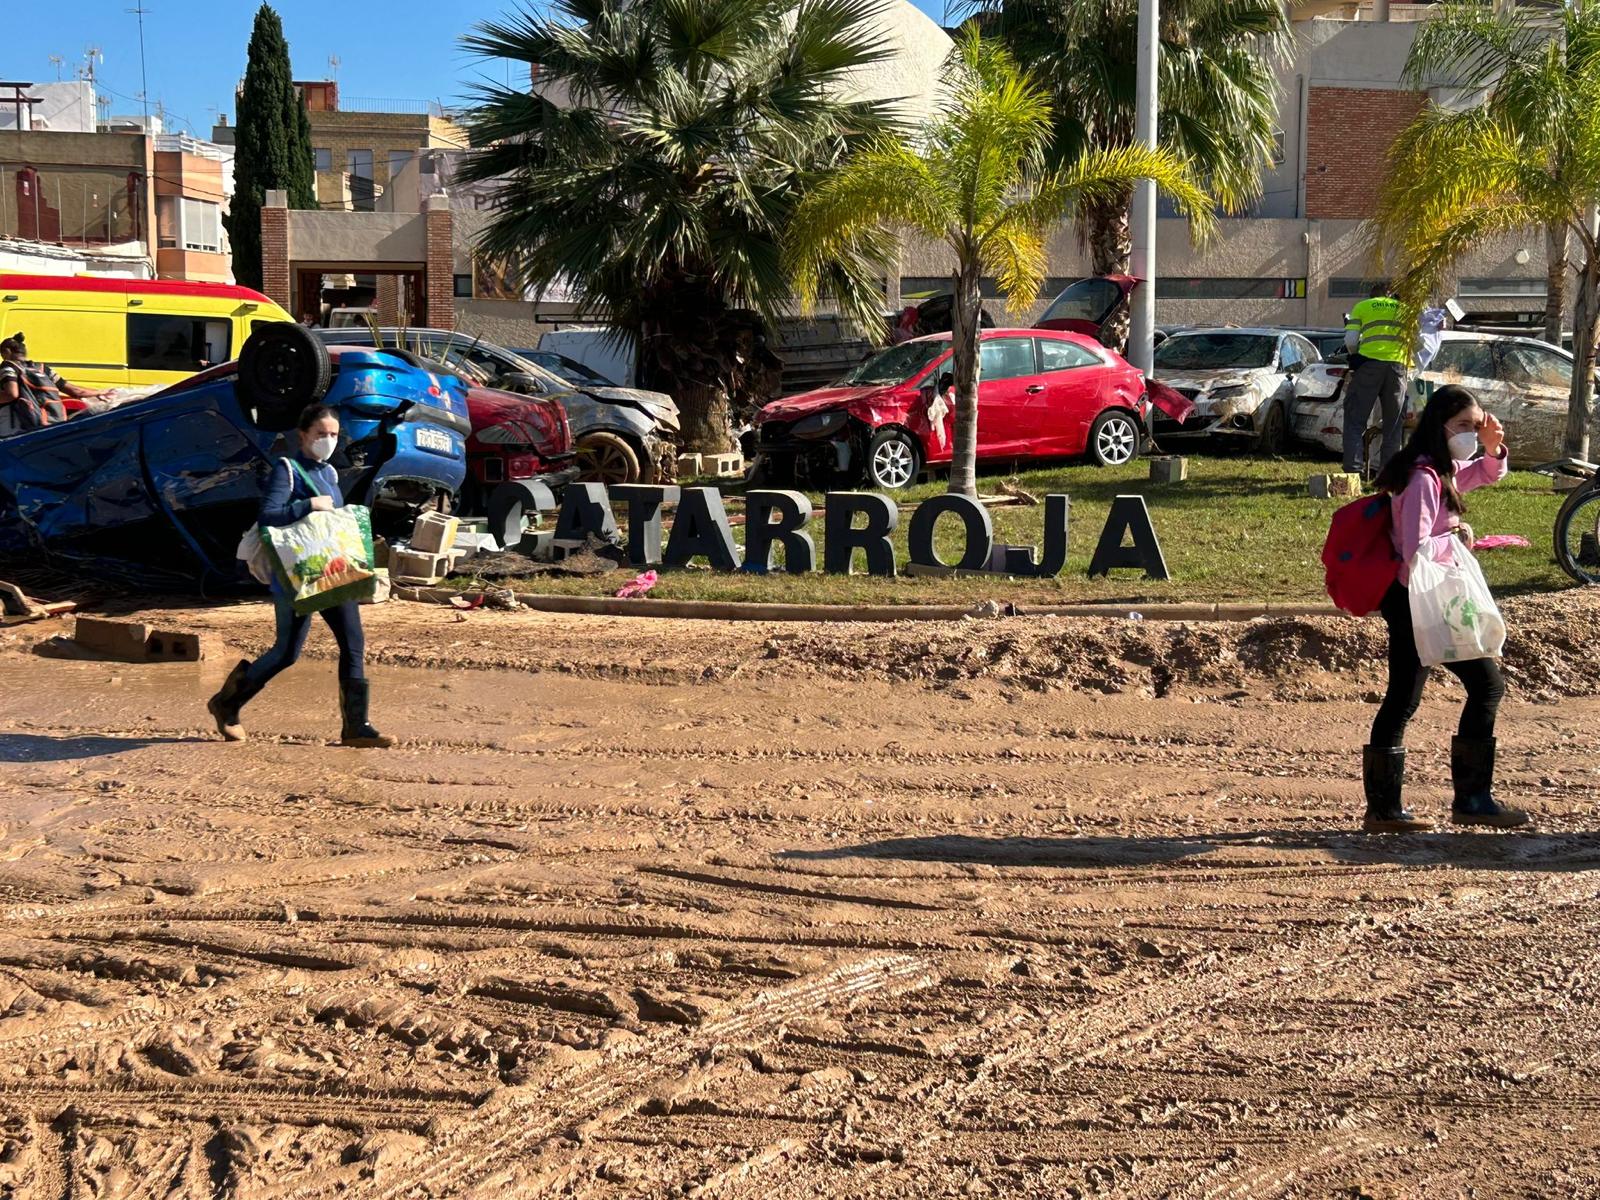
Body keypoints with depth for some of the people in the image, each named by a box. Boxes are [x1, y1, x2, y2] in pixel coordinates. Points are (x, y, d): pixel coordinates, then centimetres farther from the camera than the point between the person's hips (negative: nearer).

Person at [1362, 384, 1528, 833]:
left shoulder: (1445, 471, 12)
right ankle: (1472, 798, 1)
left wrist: (1493, 448, 9)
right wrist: (1457, 537, -12)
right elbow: (1416, 551, -27)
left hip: (1407, 604, 10)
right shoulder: (1424, 479, -18)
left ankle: (1383, 808, 14)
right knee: (1487, 685, -4)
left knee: (1402, 700, 10)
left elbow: (1489, 473, 29)